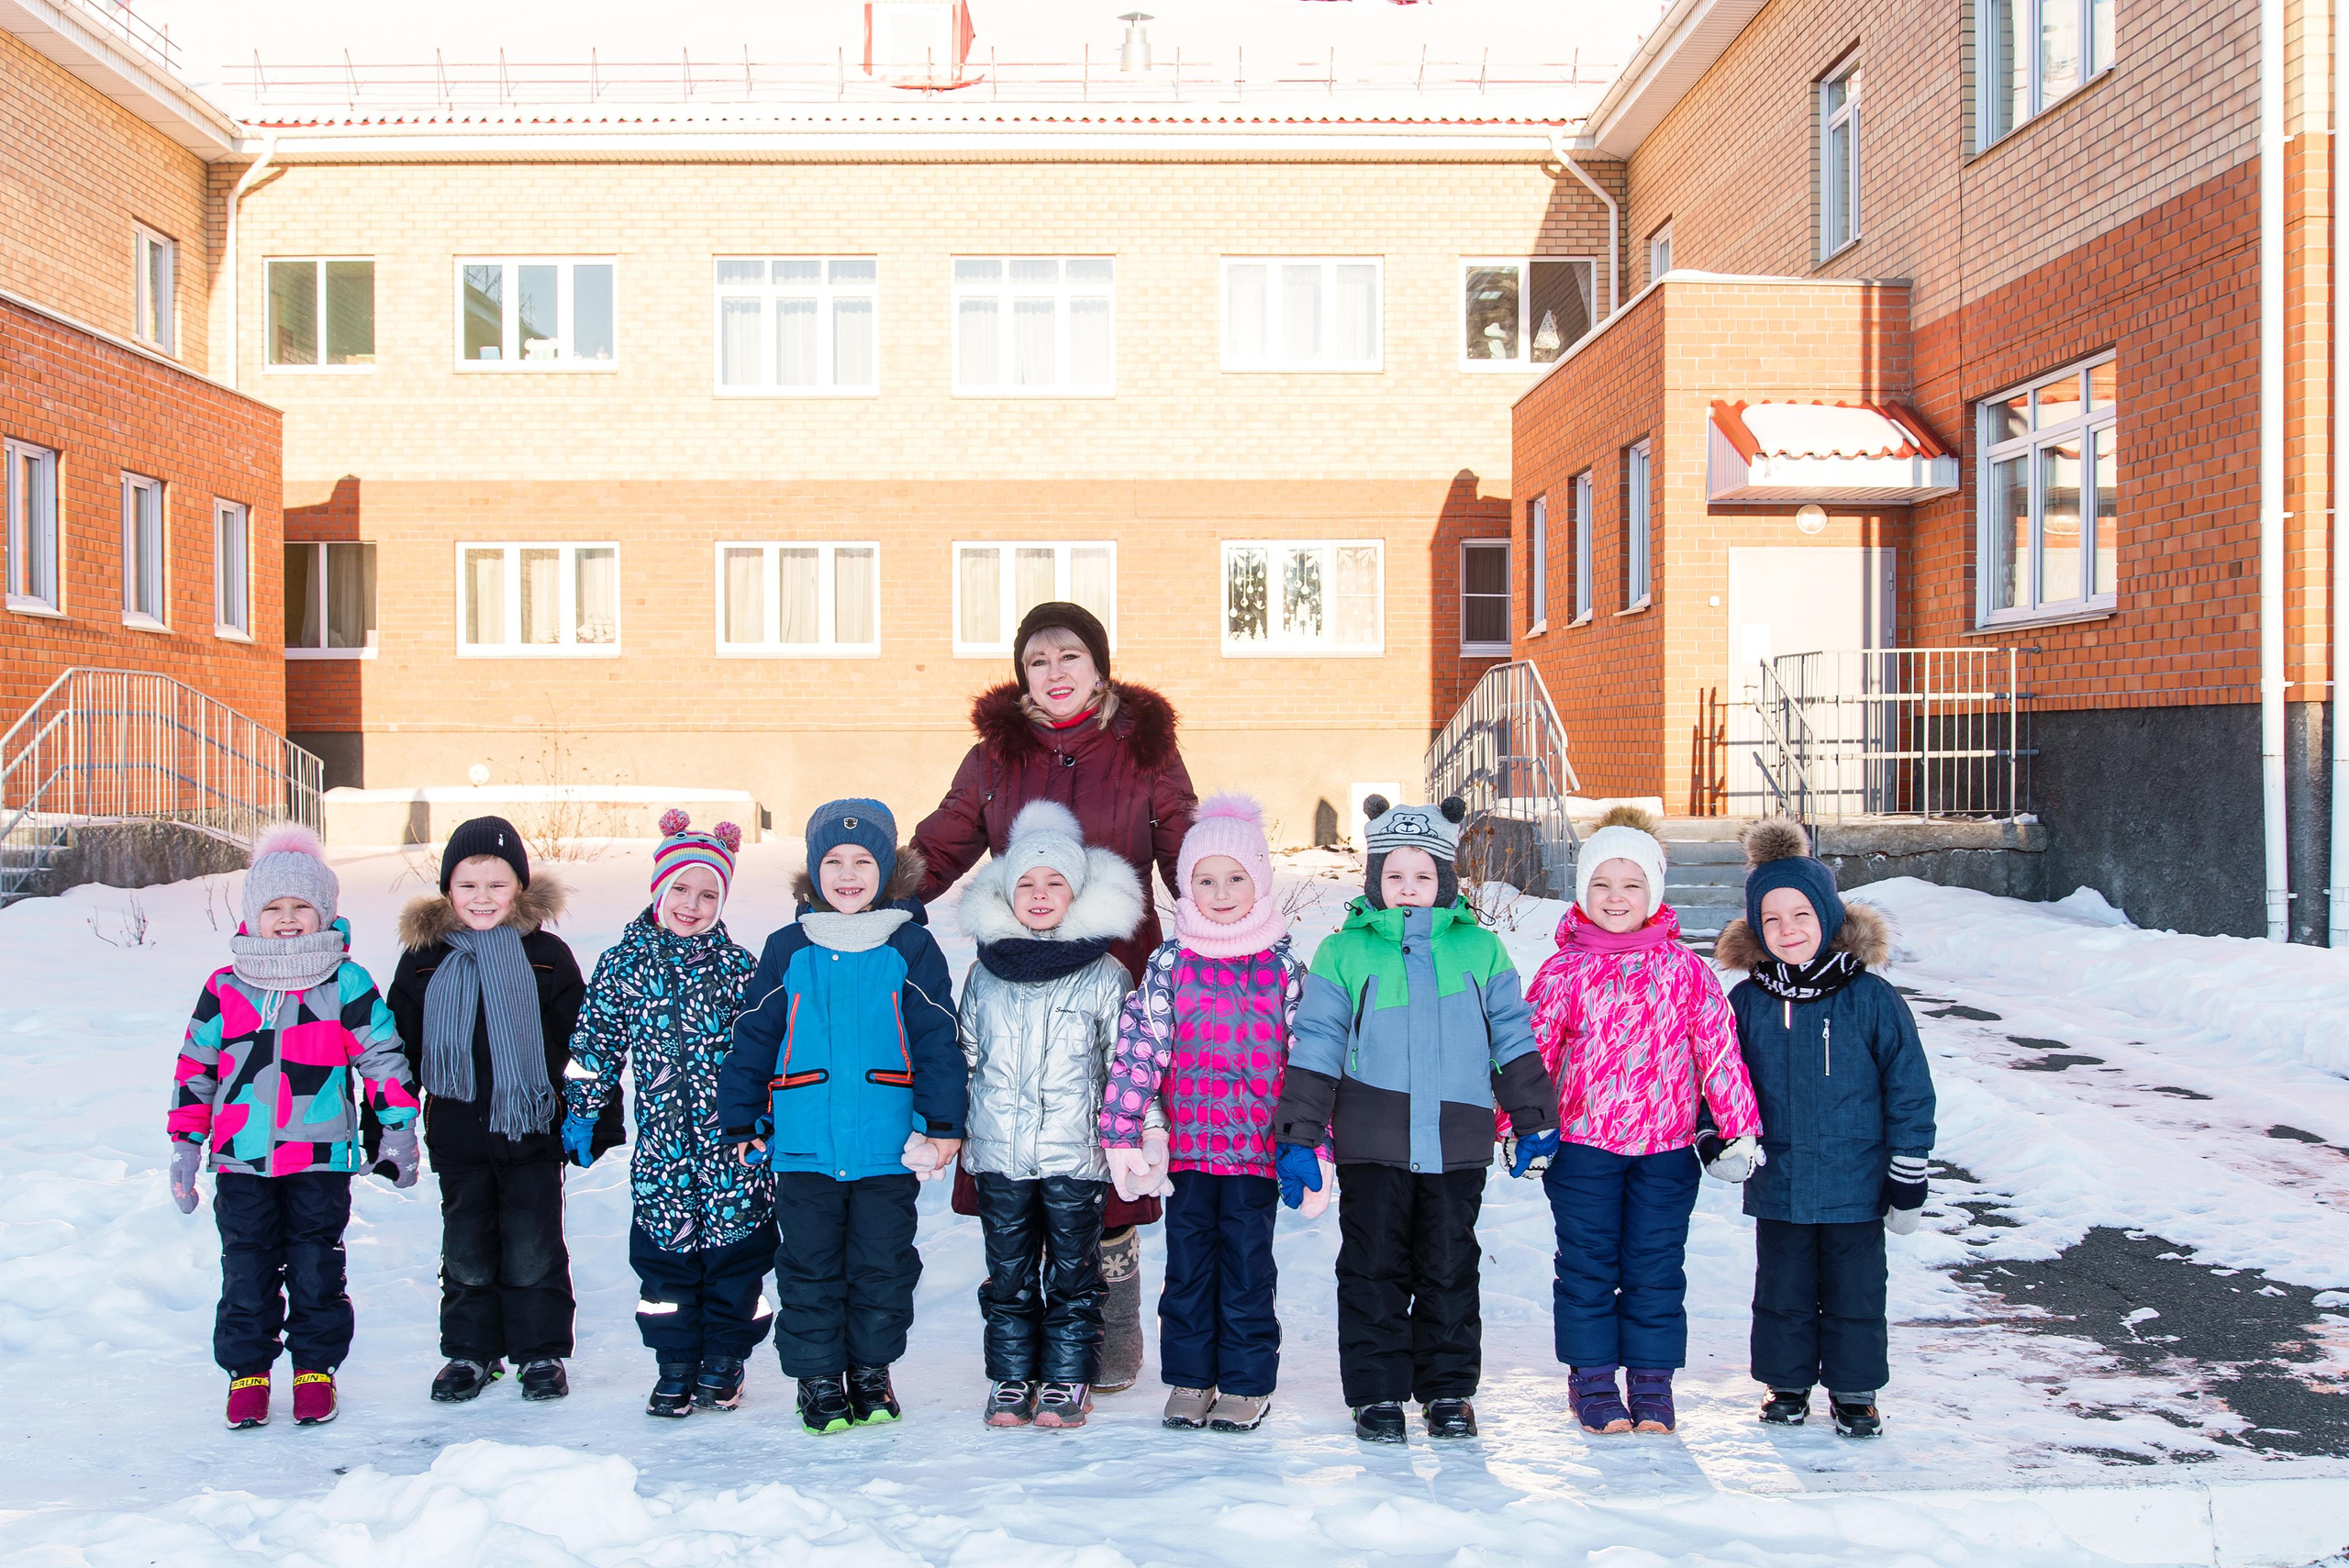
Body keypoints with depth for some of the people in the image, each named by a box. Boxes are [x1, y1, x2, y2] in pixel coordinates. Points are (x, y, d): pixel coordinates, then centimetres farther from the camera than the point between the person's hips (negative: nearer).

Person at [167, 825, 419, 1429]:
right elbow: (194, 1067, 11)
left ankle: (316, 1367, 20)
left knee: (315, 1265, 6)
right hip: (241, 1158, 2)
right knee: (247, 1265, 8)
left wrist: (398, 1129, 1)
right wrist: (184, 1146, 10)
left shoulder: (348, 984, -1)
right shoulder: (224, 988, 4)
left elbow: (383, 1056, 3)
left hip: (320, 1156, -2)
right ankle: (247, 1370, 23)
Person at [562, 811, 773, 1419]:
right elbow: (595, 1042, 8)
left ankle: (724, 1360, 22)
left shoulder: (739, 967, 1)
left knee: (738, 1251, 6)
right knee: (664, 1252, 5)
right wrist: (581, 1112, 7)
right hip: (663, 1144, 0)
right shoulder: (623, 964, 2)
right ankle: (676, 1365, 19)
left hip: (734, 1144, 0)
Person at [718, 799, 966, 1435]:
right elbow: (752, 1039, 9)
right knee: (809, 1266, 8)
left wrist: (941, 1124, -5)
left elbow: (937, 1042, -1)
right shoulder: (788, 949, 4)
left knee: (883, 1264, 9)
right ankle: (817, 1377, 22)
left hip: (889, 1148, -1)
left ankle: (872, 1371, 26)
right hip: (803, 1146, 1)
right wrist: (742, 1123, 8)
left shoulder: (911, 948, 0)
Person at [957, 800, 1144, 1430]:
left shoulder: (1105, 974, -1)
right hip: (999, 1153, 2)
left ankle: (1066, 1381, 19)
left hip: (1076, 1154, -2)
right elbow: (965, 1057, 15)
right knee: (1008, 1275, 10)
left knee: (1072, 1274, 7)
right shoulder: (985, 971, 6)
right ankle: (1011, 1380, 22)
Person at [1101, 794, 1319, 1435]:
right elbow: (1138, 1048, -1)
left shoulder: (1283, 967, 1)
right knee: (1187, 1261, 9)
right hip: (1186, 1142, 1)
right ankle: (1189, 1380, 23)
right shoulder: (1169, 963, 2)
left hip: (1257, 1145, -1)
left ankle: (1247, 1384, 18)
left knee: (1247, 1263, 4)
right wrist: (1124, 1133, -7)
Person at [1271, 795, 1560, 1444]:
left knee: (1450, 1269, 10)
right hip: (1372, 1146, -1)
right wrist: (1297, 1139, -1)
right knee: (1374, 1269, 5)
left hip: (1456, 1145, 1)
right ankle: (1376, 1393, 17)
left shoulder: (1479, 948, 6)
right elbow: (1315, 1049, 2)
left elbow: (1513, 1039, 13)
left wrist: (1535, 1120, 11)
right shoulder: (1344, 952, 1)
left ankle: (1449, 1390, 23)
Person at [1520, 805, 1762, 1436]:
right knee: (1587, 1265, 7)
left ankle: (1652, 1383, 21)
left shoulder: (1686, 971, 1)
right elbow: (1532, 1052, 1)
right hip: (1580, 1144, 0)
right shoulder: (1563, 971, -1)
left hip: (1667, 1146, 1)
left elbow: (1720, 1050, 3)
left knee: (1656, 1267, 8)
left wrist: (1738, 1126, 0)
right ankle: (1593, 1380, 20)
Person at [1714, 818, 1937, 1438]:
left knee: (1854, 1291, 10)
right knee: (1782, 1290, 13)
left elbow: (1910, 1091, -4)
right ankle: (1787, 1383, 30)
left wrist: (1908, 1179, -3)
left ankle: (1854, 1390, 27)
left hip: (1856, 1184, -2)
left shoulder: (1870, 998, -8)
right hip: (1777, 1183, 2)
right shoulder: (1746, 1002, -1)